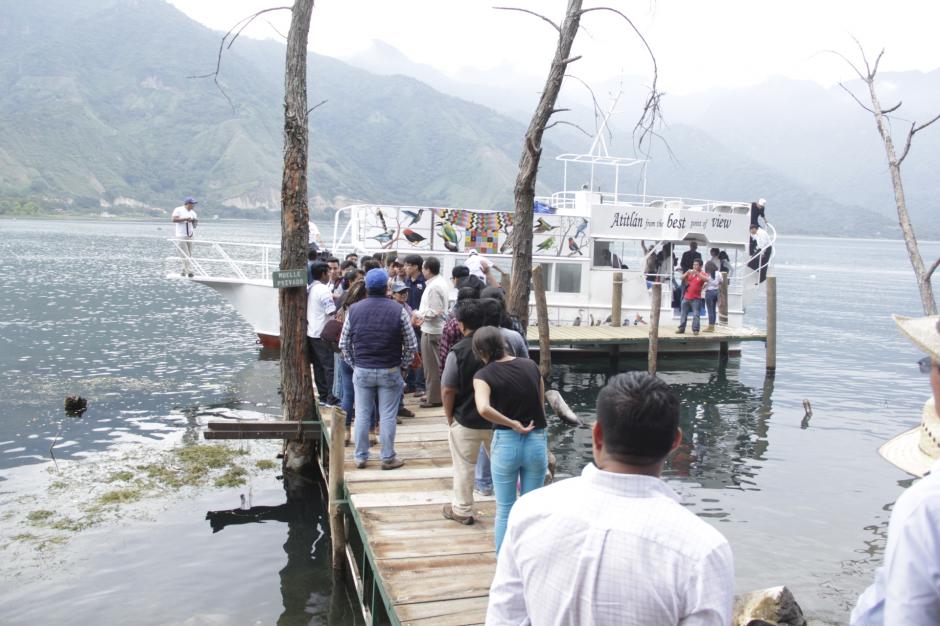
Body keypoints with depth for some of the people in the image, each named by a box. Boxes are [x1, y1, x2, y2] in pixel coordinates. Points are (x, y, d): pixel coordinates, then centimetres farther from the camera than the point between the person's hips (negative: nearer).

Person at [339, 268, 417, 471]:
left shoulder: (354, 310, -3)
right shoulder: (398, 310, -9)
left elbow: (344, 343, 3)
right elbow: (411, 345, -6)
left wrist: (353, 363, 13)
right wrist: (402, 365, 7)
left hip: (361, 371, 2)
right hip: (390, 371, -2)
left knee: (362, 415, 11)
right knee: (387, 416, 6)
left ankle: (361, 457, 19)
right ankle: (388, 458, 14)